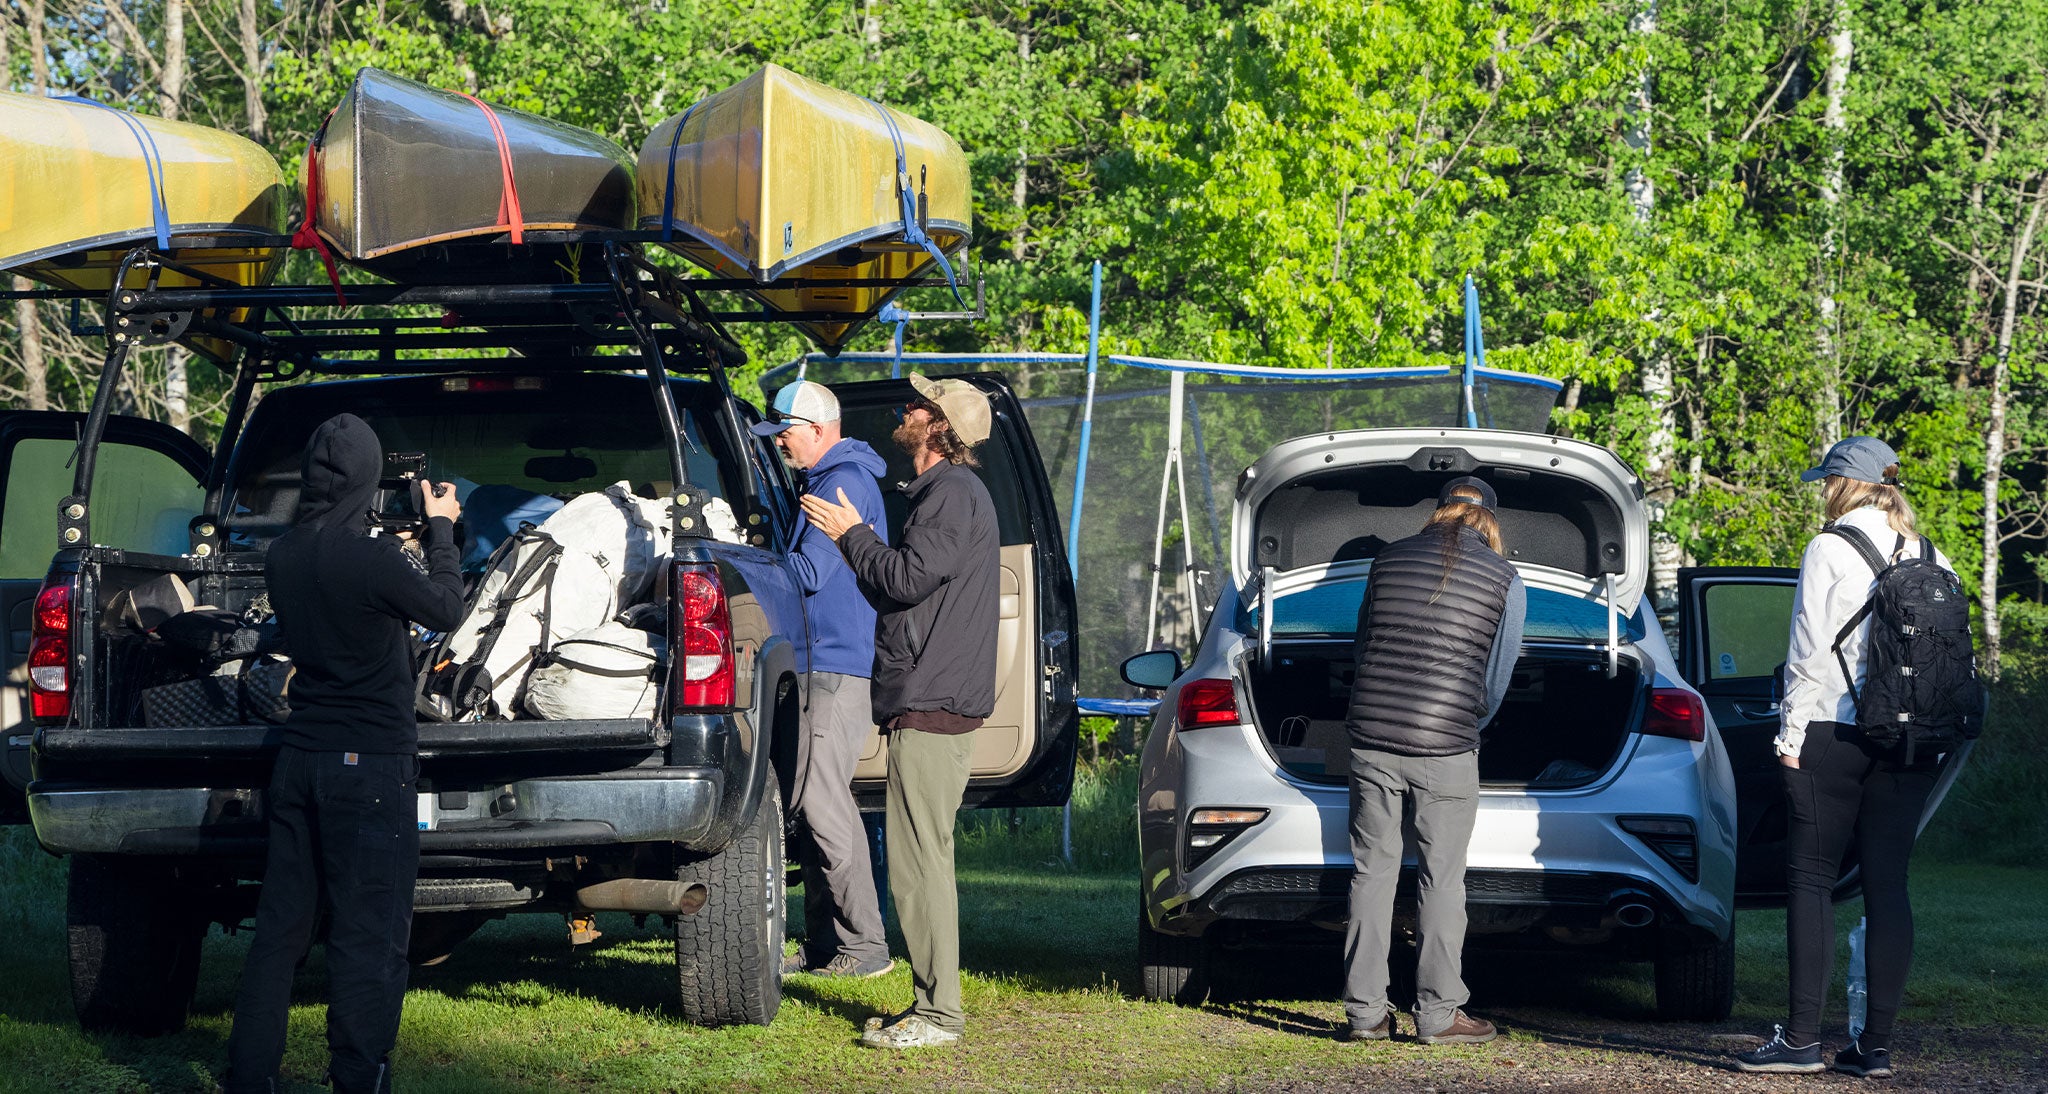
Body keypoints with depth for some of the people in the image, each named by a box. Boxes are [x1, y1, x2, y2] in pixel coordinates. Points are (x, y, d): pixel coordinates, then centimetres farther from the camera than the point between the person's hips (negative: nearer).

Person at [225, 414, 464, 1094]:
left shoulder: (282, 557, 3)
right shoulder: (370, 558, -18)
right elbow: (446, 610, -2)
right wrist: (440, 529, 11)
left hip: (299, 758, 7)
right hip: (370, 764, -7)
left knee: (281, 925, 12)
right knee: (367, 936, -1)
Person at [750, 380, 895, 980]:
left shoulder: (844, 482, -13)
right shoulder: (828, 479, 20)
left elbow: (809, 572, -18)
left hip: (839, 667, -11)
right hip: (825, 664, 11)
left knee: (823, 801, -11)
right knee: (811, 800, 11)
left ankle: (865, 946, -9)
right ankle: (825, 942, 15)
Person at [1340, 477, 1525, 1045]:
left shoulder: (1388, 560, 10)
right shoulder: (1505, 580, 1)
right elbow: (1496, 677, 8)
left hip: (1371, 736, 3)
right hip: (1446, 745, -3)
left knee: (1372, 871, 8)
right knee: (1441, 880, 4)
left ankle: (1366, 1012, 8)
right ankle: (1439, 1013, 5)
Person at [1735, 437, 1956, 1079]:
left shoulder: (1829, 551, -6)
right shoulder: (1933, 562, 10)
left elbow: (1810, 653, -9)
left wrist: (1792, 734, -4)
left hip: (1834, 735, -5)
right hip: (1913, 747, 5)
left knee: (1811, 880, -1)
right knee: (1887, 883, 6)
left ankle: (1801, 1038, -6)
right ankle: (1877, 1044, 5)